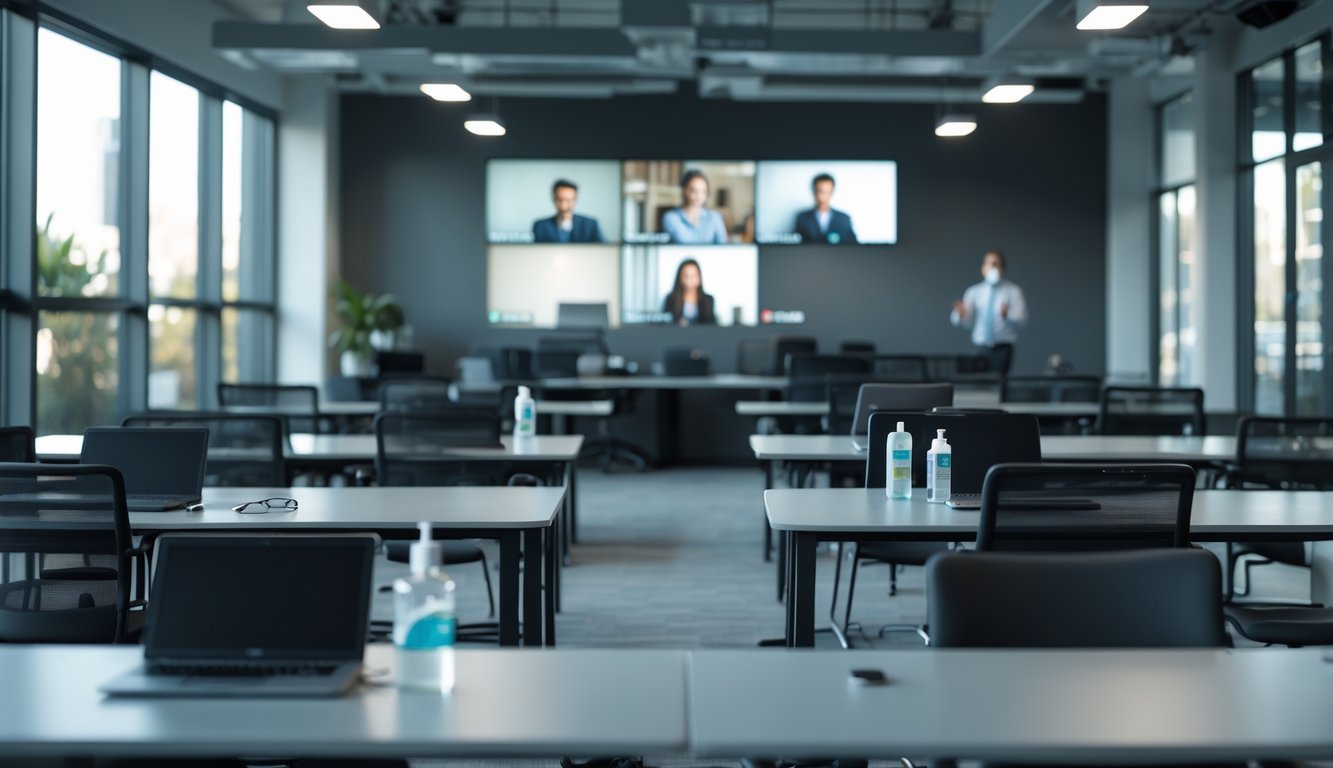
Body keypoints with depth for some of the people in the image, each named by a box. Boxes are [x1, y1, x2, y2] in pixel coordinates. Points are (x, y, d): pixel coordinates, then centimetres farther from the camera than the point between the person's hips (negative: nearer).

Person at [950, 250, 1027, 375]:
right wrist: (960, 314, -20)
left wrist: (1007, 315, -25)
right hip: (982, 349, 2)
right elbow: (966, 322, 3)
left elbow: (1022, 319, -5)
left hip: (1003, 349, -2)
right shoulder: (974, 292, 9)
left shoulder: (1013, 291, 3)